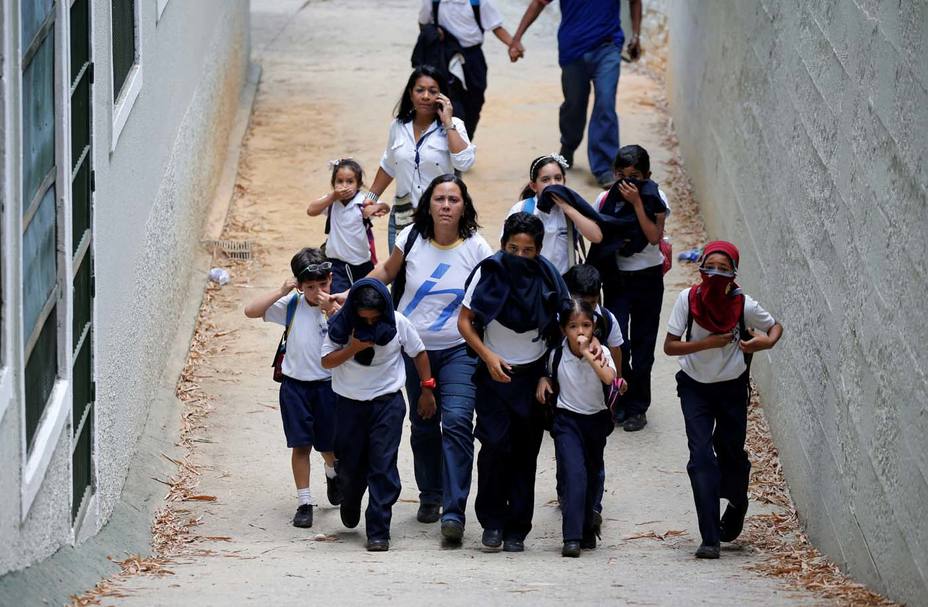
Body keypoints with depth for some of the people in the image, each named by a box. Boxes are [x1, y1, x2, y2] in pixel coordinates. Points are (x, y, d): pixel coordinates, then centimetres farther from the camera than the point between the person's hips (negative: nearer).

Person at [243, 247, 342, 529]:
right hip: (296, 385, 0)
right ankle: (304, 503, 6)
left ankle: (332, 474, 47)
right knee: (300, 444, 0)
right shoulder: (291, 305, -5)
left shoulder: (337, 308, -8)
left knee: (330, 444, 13)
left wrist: (331, 311, -26)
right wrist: (282, 291, -16)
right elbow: (251, 311, -11)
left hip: (328, 385, 0)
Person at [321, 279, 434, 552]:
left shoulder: (398, 323, -8)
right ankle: (350, 506, 44)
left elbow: (419, 352, 5)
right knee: (350, 465, 11)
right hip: (350, 404, 1)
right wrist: (353, 348, -24)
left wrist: (427, 389, 6)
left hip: (387, 403, -1)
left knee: (383, 467, -9)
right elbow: (327, 361, -9)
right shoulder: (341, 325, -9)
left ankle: (378, 532, -7)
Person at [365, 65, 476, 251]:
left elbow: (464, 162, -21)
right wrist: (372, 197, 25)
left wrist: (448, 123, -16)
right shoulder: (399, 127, 8)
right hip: (403, 218, 4)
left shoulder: (452, 127, -3)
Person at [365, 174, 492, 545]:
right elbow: (386, 272, 14)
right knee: (423, 426, 12)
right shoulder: (412, 239, -3)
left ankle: (454, 514, -22)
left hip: (459, 350, -3)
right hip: (414, 348, 3)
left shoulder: (476, 249, -8)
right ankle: (430, 497, 34)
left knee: (457, 423, -18)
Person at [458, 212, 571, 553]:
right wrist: (488, 356, -16)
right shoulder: (488, 273, -9)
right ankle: (492, 521, 0)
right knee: (495, 444, -14)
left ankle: (516, 530, 9)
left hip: (532, 375, 1)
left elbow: (558, 326, 4)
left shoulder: (547, 278, -6)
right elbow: (464, 321, -3)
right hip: (495, 373, -1)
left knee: (525, 452, 2)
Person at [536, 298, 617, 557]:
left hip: (596, 419, 2)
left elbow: (609, 378, -29)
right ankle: (572, 538, -23)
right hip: (567, 420, -2)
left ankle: (587, 529, 33)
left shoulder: (600, 353, -9)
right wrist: (544, 381, -7)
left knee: (593, 474, 14)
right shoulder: (556, 355, -6)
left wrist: (588, 354, -31)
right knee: (573, 473, -17)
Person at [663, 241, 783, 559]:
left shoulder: (743, 305, -15)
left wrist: (766, 342, -21)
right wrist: (708, 343, -26)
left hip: (732, 387, 1)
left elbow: (775, 327, 2)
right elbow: (669, 346, -13)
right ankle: (710, 538, -12)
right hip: (695, 387, -1)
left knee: (731, 452, 9)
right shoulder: (688, 300, -15)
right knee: (701, 456, -12)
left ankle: (737, 504, 44)